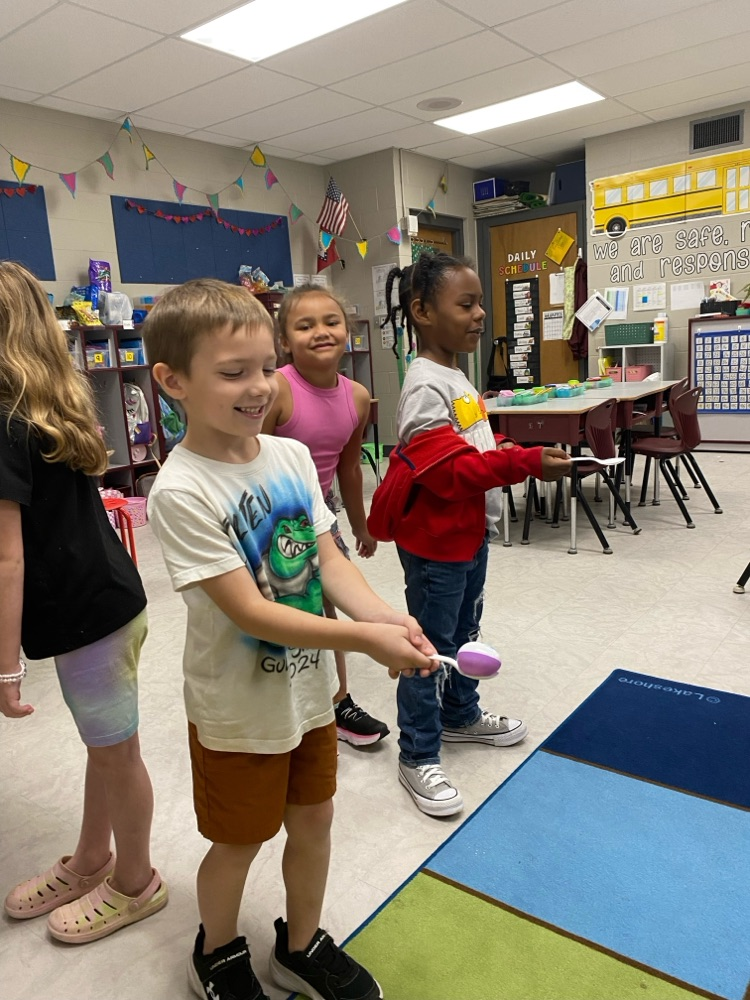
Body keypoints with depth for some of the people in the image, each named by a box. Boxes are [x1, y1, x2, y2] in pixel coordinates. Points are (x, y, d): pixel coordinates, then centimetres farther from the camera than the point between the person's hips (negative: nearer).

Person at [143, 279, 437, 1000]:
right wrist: (363, 638, -31)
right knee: (239, 841, 17)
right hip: (239, 706, -5)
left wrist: (387, 617, -20)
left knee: (313, 819, 21)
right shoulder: (181, 491, -24)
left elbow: (330, 562, -3)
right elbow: (251, 612, -26)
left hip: (308, 688, 6)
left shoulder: (292, 455, -5)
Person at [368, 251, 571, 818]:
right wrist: (526, 463, -31)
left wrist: (511, 453, 6)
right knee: (429, 648, 2)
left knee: (465, 633, 24)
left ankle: (461, 716, 44)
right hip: (435, 544, -10)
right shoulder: (425, 387, -22)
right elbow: (450, 471, -28)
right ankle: (419, 756, 18)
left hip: (470, 534, 10)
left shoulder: (456, 377, 9)